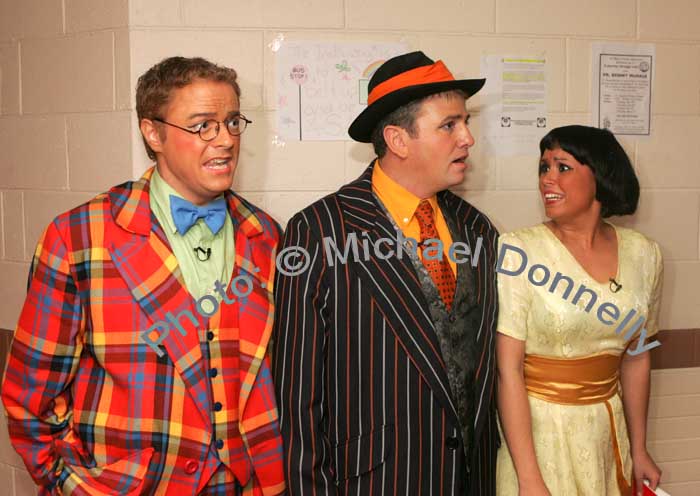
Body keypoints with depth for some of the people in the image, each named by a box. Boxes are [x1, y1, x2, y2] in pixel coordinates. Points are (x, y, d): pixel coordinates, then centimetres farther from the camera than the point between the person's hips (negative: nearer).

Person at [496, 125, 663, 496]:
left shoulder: (644, 255, -1)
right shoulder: (519, 252, -15)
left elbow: (635, 358, 10)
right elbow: (508, 369, -17)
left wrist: (638, 450, 15)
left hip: (607, 434, 4)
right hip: (536, 428, -4)